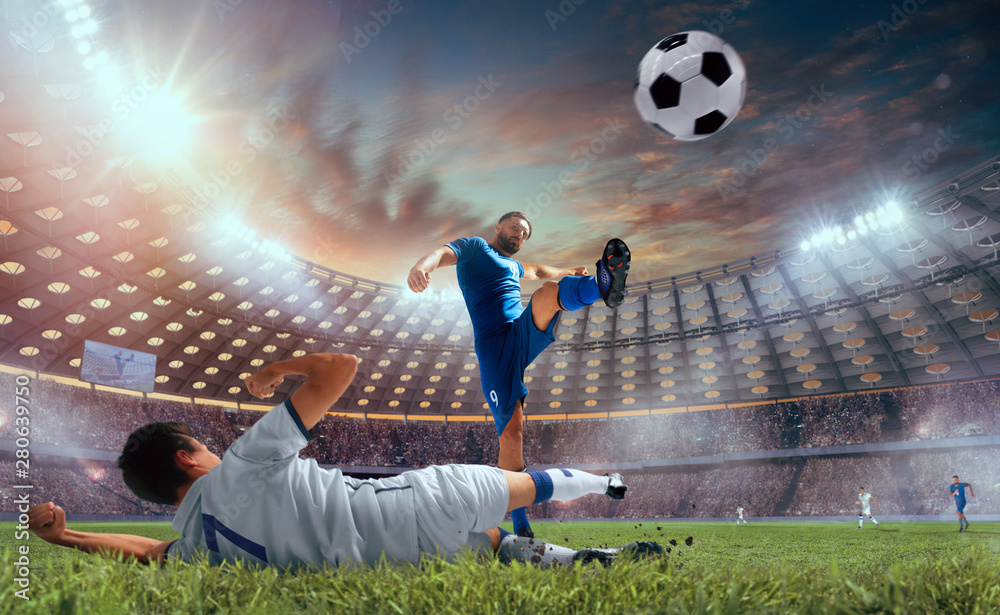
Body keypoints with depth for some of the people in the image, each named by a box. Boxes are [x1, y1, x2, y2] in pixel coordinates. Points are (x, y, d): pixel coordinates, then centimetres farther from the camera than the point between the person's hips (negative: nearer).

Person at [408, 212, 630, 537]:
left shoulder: (512, 265, 33)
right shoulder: (475, 247, 12)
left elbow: (537, 271, 56)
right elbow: (444, 252, -9)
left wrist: (568, 272, 67)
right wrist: (422, 265, -31)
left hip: (528, 334, 5)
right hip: (494, 346, -5)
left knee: (547, 293, -25)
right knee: (511, 432, -13)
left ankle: (606, 286, -57)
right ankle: (519, 525, -4)